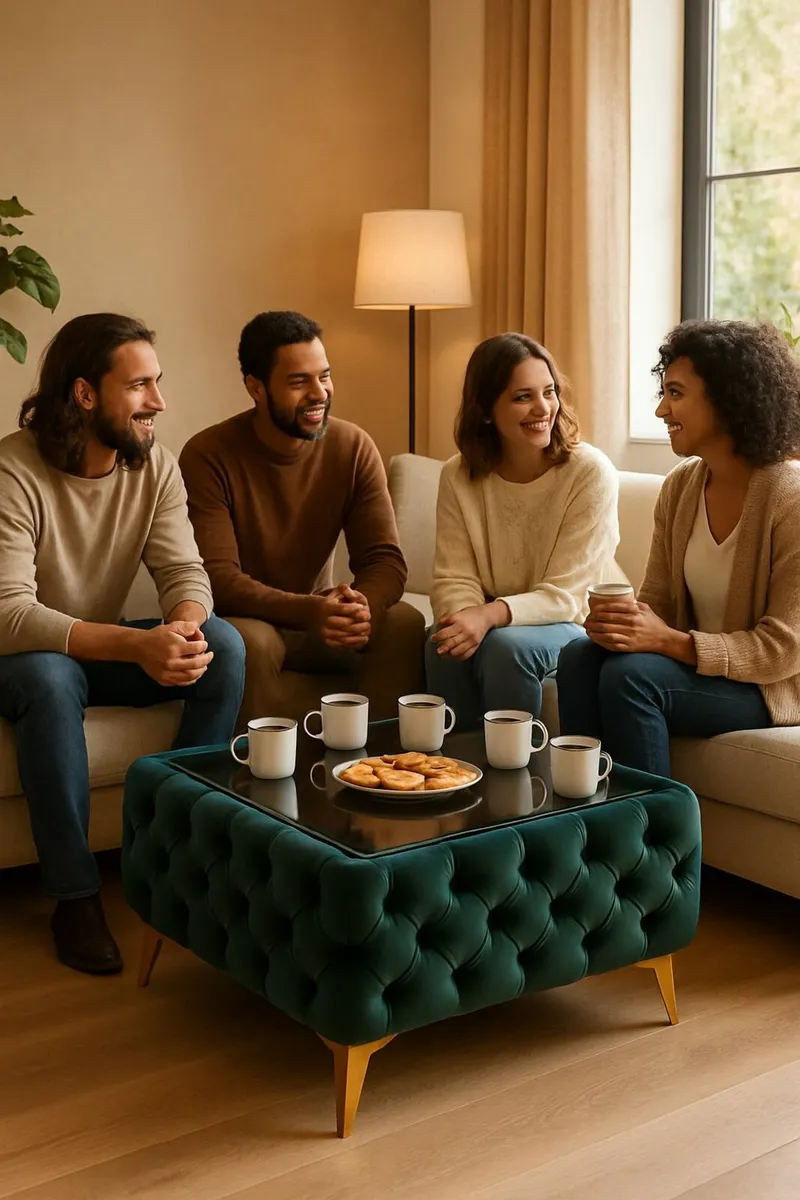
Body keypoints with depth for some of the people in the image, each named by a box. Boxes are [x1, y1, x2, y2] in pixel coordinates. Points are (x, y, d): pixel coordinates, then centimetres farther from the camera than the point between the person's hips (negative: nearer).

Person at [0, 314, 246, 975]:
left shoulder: (153, 463, -5)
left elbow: (185, 571, -10)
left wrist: (184, 626, -36)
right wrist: (138, 645, -43)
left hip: (108, 647, 5)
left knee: (223, 644, -20)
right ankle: (76, 896, -25)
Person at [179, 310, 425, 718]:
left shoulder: (354, 448, -5)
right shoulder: (208, 456, -16)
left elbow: (385, 561, -9)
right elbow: (217, 577, -23)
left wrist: (363, 606, -34)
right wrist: (308, 611, -39)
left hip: (317, 613, 3)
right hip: (247, 620, -3)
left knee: (405, 625, -23)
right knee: (249, 640, -35)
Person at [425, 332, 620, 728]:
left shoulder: (590, 472, -15)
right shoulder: (459, 477, -3)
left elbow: (565, 594, -18)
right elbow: (454, 579, -8)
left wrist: (491, 614, -35)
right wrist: (465, 617, -32)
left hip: (576, 626, -3)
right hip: (492, 625, 3)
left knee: (507, 644, -32)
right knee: (445, 644, -28)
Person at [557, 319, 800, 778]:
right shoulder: (680, 486, 3)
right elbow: (656, 601, 7)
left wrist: (669, 641, -28)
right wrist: (621, 622, -17)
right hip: (696, 665, 6)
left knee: (632, 674, -28)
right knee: (579, 658, -19)